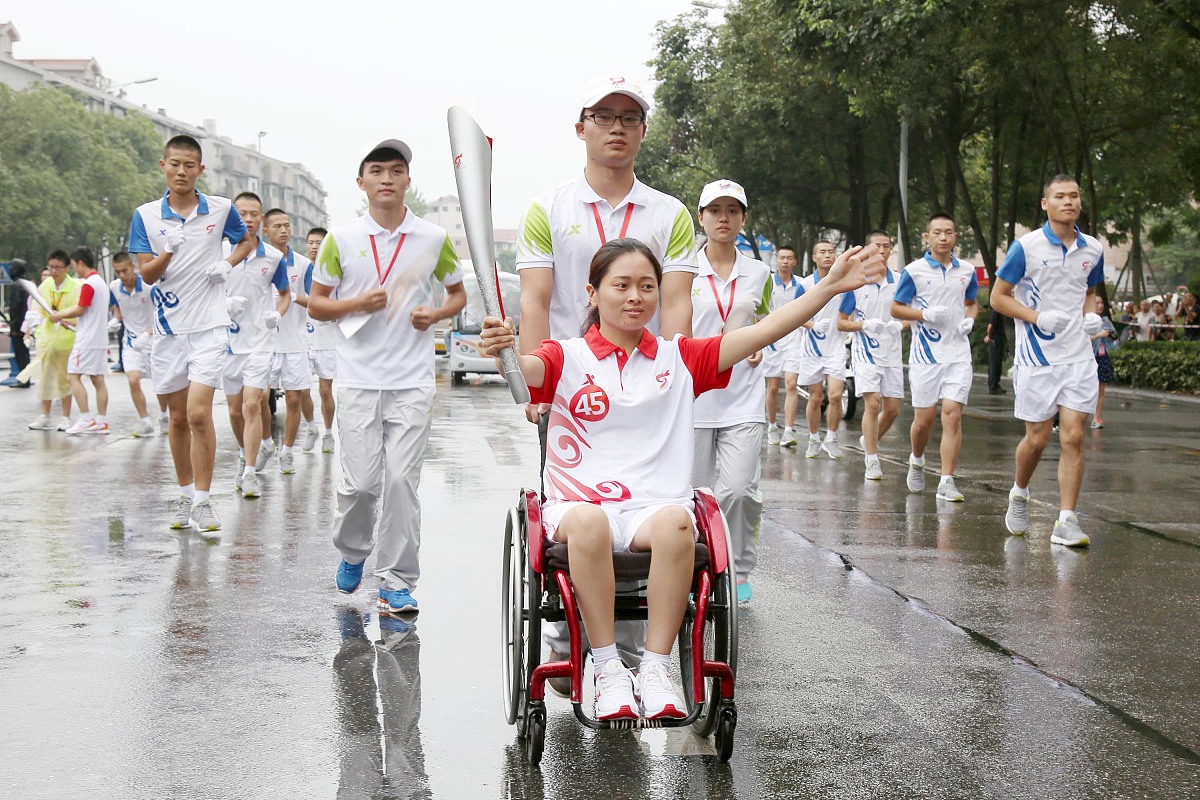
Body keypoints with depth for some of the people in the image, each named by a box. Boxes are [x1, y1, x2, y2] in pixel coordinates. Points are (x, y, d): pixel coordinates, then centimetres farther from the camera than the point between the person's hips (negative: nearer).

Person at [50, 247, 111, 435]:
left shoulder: (88, 284, -12)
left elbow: (80, 310, -13)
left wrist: (60, 316, 2)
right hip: (100, 339, 9)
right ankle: (102, 422, 6)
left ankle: (86, 419, -12)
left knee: (73, 377, -7)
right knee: (98, 380, 7)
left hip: (87, 340, -9)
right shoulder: (101, 282, 16)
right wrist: (67, 319, 20)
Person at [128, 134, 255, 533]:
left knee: (199, 413, -13)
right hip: (168, 327, 2)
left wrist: (228, 264, -1)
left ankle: (203, 501, -7)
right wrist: (167, 253, -24)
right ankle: (184, 494, 23)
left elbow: (247, 240, 18)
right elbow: (146, 274, -4)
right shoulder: (145, 216, 1)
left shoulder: (221, 210, 0)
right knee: (178, 418, 10)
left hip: (209, 325, -2)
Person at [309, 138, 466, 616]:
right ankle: (351, 551, 28)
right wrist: (358, 304, -11)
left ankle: (397, 580, 4)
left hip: (412, 382, 0)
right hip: (358, 379, 0)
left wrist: (435, 314, -5)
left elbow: (458, 294, 17)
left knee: (402, 478, -6)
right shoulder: (341, 239, 3)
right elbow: (316, 304, 8)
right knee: (361, 481, -1)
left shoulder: (434, 239, 4)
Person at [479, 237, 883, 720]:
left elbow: (763, 333, 8)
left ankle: (655, 669, -26)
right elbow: (524, 369, -15)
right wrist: (502, 349, -40)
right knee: (587, 522, -38)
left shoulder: (678, 358, 15)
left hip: (655, 505, 1)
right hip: (578, 501, -1)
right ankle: (608, 671, -27)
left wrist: (831, 287, -1)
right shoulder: (567, 358, 8)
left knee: (675, 522, -35)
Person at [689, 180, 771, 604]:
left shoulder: (758, 272, 7)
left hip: (744, 397, 1)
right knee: (695, 490, 3)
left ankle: (739, 570, 7)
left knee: (739, 488, -11)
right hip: (693, 393, -1)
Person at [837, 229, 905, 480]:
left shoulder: (900, 282, 4)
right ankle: (872, 462, -7)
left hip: (892, 354, 3)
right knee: (873, 404, -15)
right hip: (865, 353, -3)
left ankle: (869, 442, 32)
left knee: (892, 409, 4)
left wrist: (900, 325, -9)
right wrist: (865, 324, -16)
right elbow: (841, 322, 1)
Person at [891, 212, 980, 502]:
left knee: (953, 415, -8)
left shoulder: (967, 271, 8)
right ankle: (917, 461, 34)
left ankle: (947, 482, -6)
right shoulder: (914, 270, -3)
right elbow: (896, 308, 0)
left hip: (958, 353, 2)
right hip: (925, 354, -2)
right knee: (924, 419, 3)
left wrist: (970, 320, 1)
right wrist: (926, 314, -15)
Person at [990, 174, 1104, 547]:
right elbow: (998, 296, -3)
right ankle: (1019, 495, 33)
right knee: (1037, 438, 4)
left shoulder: (1093, 249, 6)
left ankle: (1066, 522, -2)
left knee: (1073, 437, -5)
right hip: (1037, 358, -3)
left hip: (1078, 357, 3)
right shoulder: (1026, 247, -7)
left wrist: (1091, 314, 1)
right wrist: (1037, 317, -16)